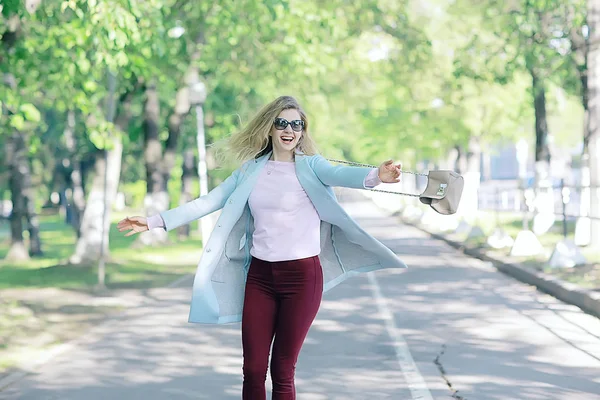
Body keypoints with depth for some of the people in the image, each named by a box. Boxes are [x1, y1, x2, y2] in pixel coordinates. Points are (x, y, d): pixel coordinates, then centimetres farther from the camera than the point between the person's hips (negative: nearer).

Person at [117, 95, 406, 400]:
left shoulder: (310, 166, -5)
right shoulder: (251, 171, 8)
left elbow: (340, 174, -26)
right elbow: (206, 203, 11)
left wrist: (375, 176, -48)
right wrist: (154, 222, 7)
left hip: (302, 275, -4)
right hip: (259, 275, 4)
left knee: (282, 372, 1)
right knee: (253, 370, 5)